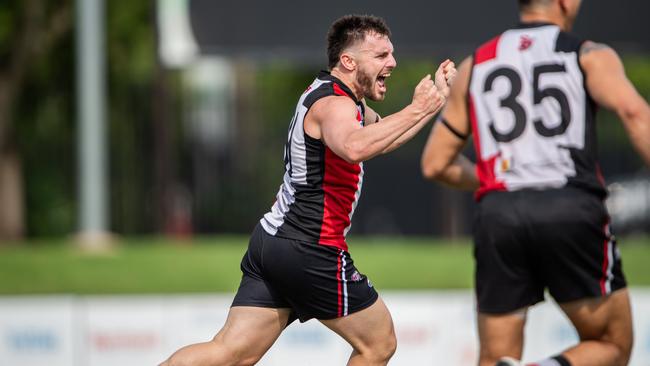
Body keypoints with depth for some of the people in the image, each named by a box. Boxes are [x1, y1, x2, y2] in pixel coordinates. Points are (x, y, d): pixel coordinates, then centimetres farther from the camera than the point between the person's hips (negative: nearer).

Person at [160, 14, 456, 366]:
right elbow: (354, 147, -38)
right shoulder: (335, 104, -14)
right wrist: (416, 110, -31)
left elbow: (381, 135, 34)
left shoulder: (336, 96, 18)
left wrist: (433, 100, 20)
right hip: (310, 250, -9)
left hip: (273, 239, 9)